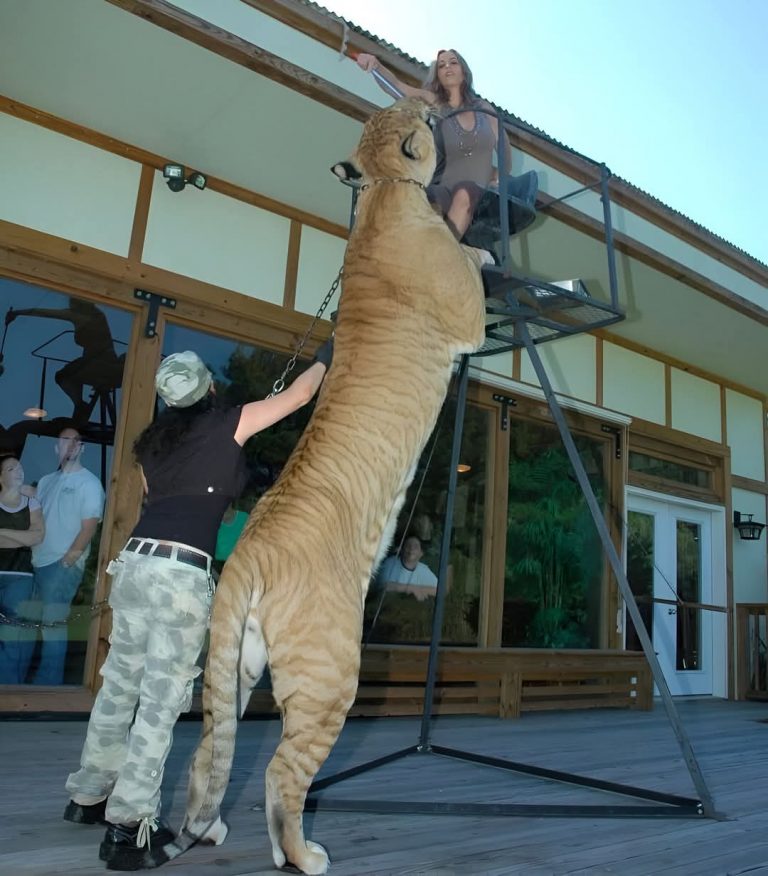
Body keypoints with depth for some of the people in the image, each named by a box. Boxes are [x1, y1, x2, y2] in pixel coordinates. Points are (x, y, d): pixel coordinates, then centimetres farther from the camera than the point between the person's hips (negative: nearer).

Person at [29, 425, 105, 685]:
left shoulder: (89, 483, -4)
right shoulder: (46, 481, 16)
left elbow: (89, 527, -10)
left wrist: (68, 560, -15)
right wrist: (30, 553, 6)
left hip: (64, 564, -6)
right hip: (38, 562, 7)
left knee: (53, 622, -7)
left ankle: (48, 682, 0)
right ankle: (30, 676, 20)